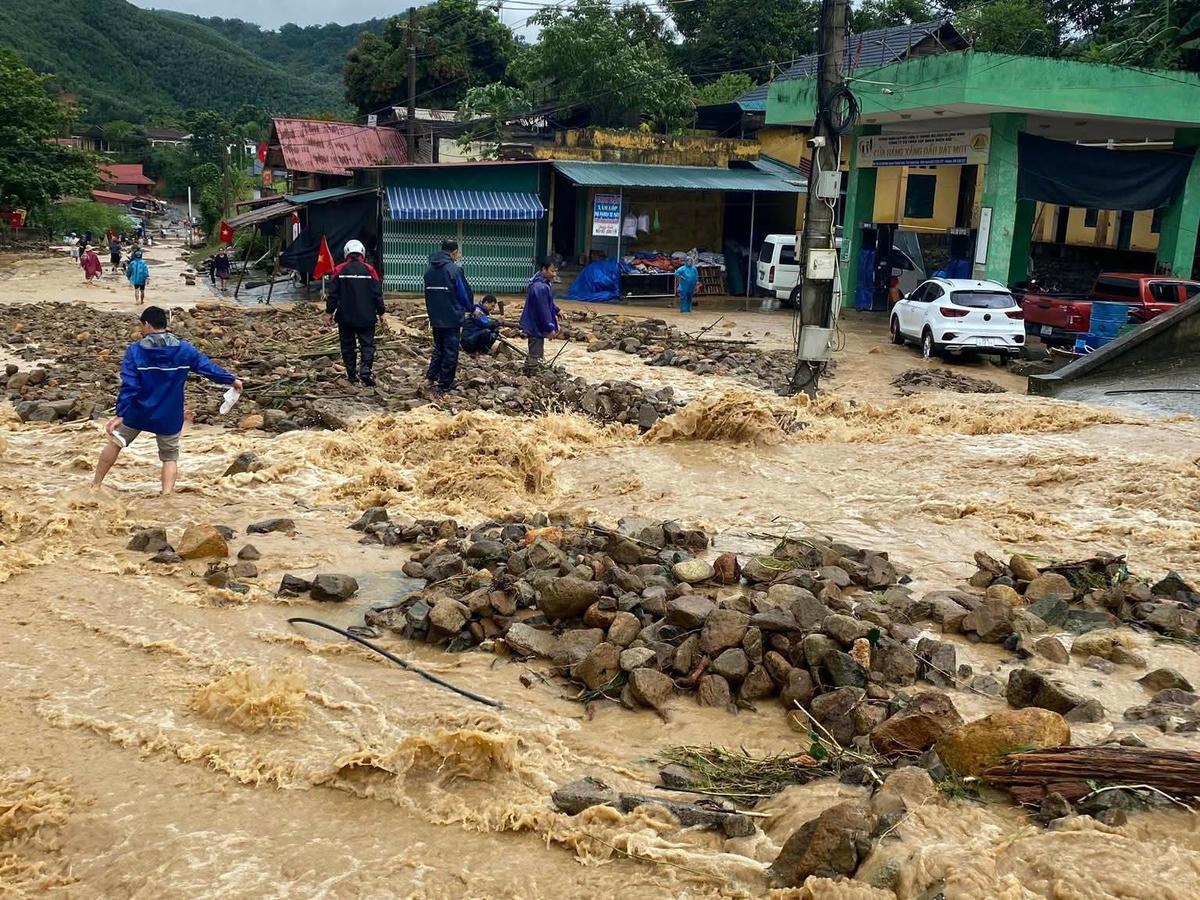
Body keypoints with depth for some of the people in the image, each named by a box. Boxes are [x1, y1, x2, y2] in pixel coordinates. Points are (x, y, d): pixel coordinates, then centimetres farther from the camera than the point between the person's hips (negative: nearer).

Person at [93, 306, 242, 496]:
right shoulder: (184, 350, -7)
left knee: (115, 442, 22)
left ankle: (95, 485, 34)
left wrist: (120, 414, -19)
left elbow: (128, 385, -18)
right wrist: (232, 379, 17)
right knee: (170, 457, 14)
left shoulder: (135, 350, -12)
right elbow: (208, 367, 3)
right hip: (169, 417, 0)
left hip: (137, 414, 0)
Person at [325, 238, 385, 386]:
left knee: (348, 346, 9)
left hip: (345, 317, 1)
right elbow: (377, 294, -1)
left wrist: (329, 312, 7)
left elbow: (333, 294, -1)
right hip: (366, 317, -1)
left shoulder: (339, 270, -1)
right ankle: (365, 370, -17)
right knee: (367, 344, 4)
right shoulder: (369, 270, -3)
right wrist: (381, 312, 8)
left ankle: (352, 376, 11)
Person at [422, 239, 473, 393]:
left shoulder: (430, 269, 8)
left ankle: (430, 378, 8)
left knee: (438, 348, 19)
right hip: (452, 318, -6)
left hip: (435, 318, 6)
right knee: (450, 351, 2)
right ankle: (444, 385, 3)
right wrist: (470, 308, 8)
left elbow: (428, 293, 13)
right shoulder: (453, 269, -14)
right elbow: (464, 292, -9)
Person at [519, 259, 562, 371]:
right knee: (534, 356, -2)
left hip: (536, 324, 11)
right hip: (535, 326, -11)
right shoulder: (540, 287, -29)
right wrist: (550, 328, -23)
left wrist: (557, 310, 13)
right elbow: (543, 310, -27)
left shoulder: (544, 283, 6)